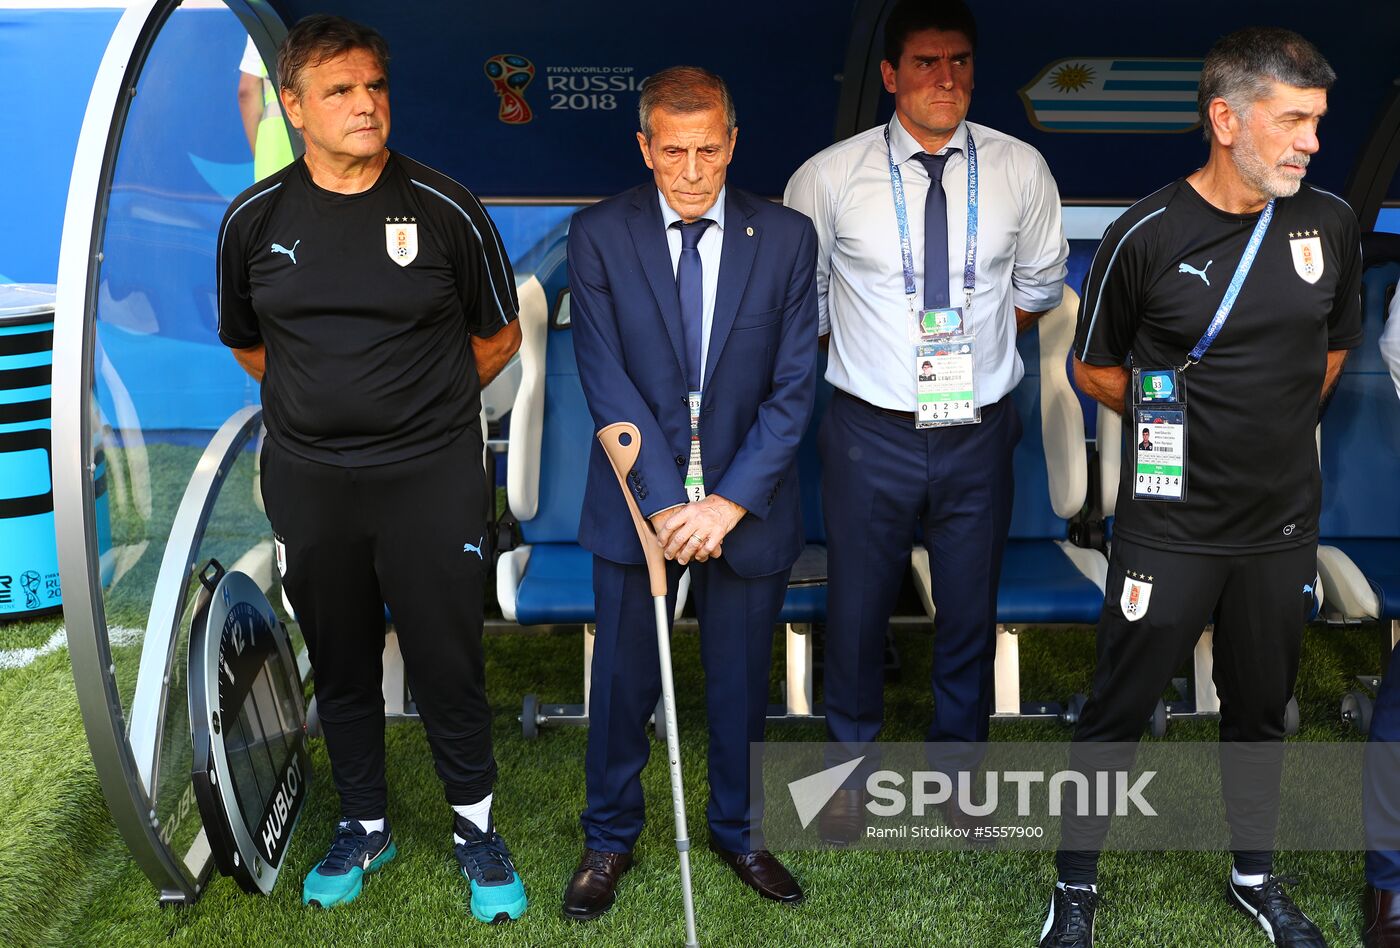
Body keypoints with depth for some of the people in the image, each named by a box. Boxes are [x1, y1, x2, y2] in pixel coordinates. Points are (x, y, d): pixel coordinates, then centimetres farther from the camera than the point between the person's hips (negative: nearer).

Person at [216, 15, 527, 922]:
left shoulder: (445, 208, -6)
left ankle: (476, 823, 26)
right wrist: (323, 404, 12)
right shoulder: (255, 218, 1)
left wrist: (426, 406, 9)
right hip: (308, 481, 3)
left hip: (432, 476, -2)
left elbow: (498, 336, 6)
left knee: (448, 661, 4)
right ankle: (365, 823, 34)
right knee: (341, 663, 14)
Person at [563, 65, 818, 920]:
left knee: (741, 683, 15)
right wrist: (666, 502, -17)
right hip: (638, 502, 0)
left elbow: (793, 390, -7)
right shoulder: (599, 236, -5)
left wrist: (728, 503, -15)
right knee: (623, 681, 12)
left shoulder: (787, 239, -3)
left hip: (747, 507, 1)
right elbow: (608, 384, -10)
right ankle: (611, 838, 34)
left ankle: (740, 830, 38)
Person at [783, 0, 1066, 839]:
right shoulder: (829, 177, -8)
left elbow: (1040, 284, 13)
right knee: (858, 608, 11)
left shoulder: (1021, 170, -2)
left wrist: (974, 345, 4)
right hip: (871, 432, -1)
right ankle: (852, 764, 35)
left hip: (979, 432, 2)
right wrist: (862, 349, 3)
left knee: (971, 611, 16)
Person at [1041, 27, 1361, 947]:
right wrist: (1170, 409, -7)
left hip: (1284, 524, 4)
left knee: (1262, 707, 18)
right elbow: (1095, 369, 0)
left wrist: (1275, 425, 11)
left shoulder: (1330, 222, -1)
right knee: (1120, 708, 5)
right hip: (1171, 525, -4)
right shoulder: (1147, 236, -12)